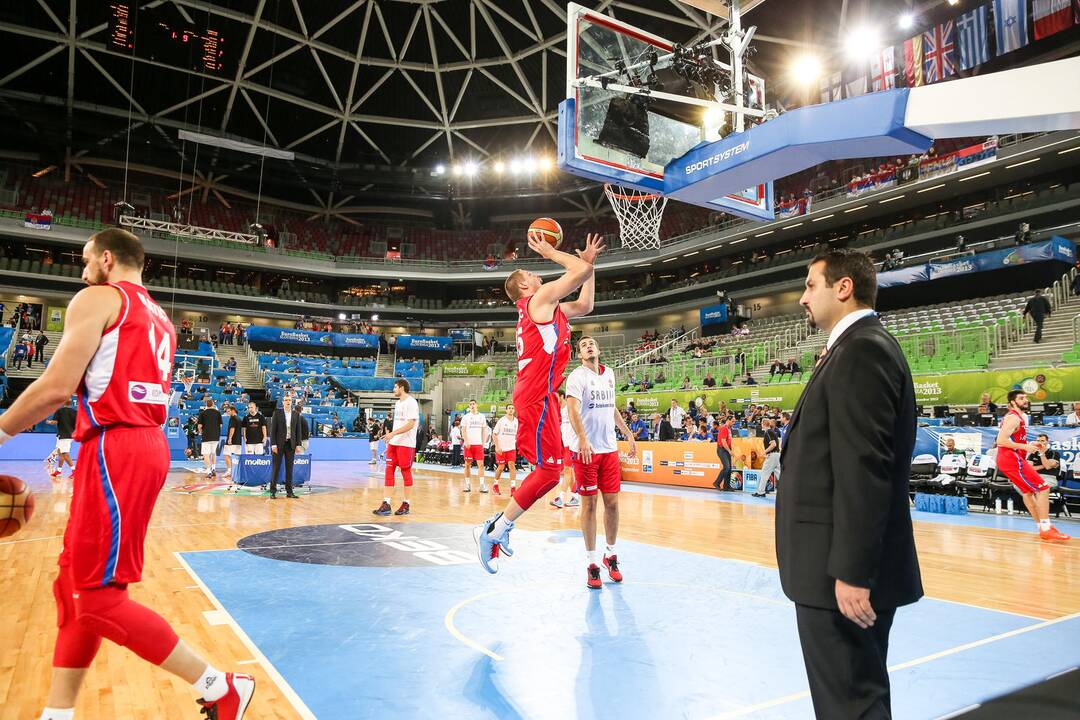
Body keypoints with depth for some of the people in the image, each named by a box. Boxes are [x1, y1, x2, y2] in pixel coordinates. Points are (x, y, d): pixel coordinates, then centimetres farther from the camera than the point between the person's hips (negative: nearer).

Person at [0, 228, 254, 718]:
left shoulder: (97, 298, -3)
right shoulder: (159, 318, 22)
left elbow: (56, 387, -11)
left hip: (115, 449, -9)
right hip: (145, 445, 9)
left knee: (99, 597, -5)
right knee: (75, 586, 16)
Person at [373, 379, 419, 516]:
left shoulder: (411, 402, -11)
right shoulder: (397, 403, 17)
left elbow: (410, 424, -19)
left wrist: (393, 433, -25)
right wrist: (390, 438, 18)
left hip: (406, 444, -8)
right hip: (394, 443, 8)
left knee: (406, 473, 0)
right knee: (389, 471, 2)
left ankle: (405, 505, 9)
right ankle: (386, 504, 2)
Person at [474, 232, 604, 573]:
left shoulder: (548, 307, 23)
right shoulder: (540, 298, -4)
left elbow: (584, 305, 32)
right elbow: (581, 271, -10)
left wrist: (589, 261, 29)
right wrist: (550, 253, 3)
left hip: (538, 395, 10)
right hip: (537, 395, -10)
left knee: (548, 468, 13)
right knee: (549, 471, -10)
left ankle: (501, 523, 15)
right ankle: (493, 530, -4)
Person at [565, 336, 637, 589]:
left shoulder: (609, 374, 13)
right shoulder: (577, 376, -8)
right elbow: (572, 409, -23)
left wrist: (628, 435, 21)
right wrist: (583, 439, -37)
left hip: (609, 448, 5)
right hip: (585, 449, -5)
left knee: (612, 502, 7)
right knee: (589, 504, 0)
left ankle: (611, 554, 25)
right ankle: (591, 563, 10)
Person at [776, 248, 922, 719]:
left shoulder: (861, 350, -17)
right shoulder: (859, 348, 15)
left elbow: (865, 469, -24)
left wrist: (851, 572, -24)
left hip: (845, 571, -11)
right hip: (843, 566, 11)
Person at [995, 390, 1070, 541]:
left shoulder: (1016, 417, 20)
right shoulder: (1013, 418, -13)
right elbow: (1001, 440, -23)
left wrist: (1028, 445, 18)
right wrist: (1025, 447, -20)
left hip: (1008, 460, 11)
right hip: (1012, 460, -11)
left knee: (1028, 492, 17)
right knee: (1043, 489, -8)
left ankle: (1042, 527, 24)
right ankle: (1046, 530, -7)